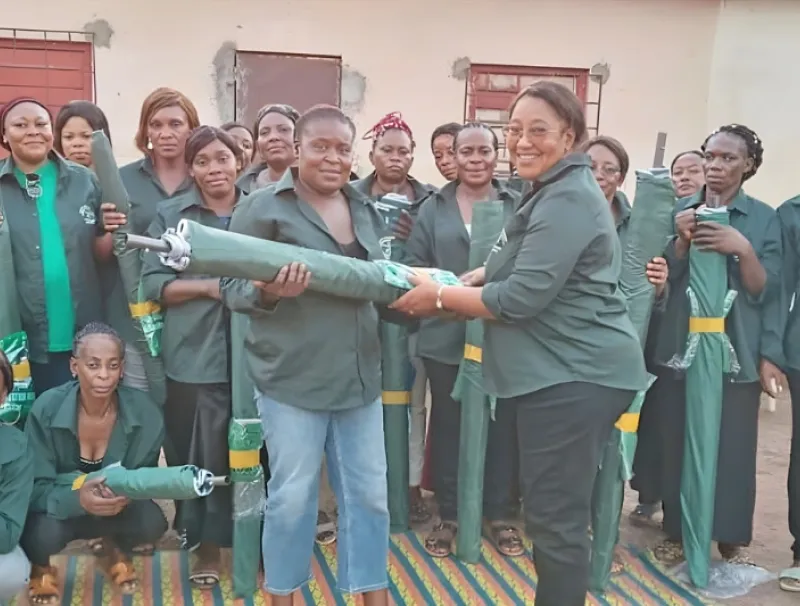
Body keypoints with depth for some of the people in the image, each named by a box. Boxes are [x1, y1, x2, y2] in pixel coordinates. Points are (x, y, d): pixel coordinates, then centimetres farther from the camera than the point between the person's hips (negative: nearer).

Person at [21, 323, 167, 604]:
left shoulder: (143, 411, -20)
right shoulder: (46, 409, -24)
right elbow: (34, 488, -21)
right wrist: (77, 498, -42)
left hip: (118, 507, 2)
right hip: (58, 506, -1)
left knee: (152, 522, -28)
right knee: (43, 535, -34)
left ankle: (116, 550, 12)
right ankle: (42, 567, 7)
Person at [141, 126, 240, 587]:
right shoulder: (171, 215, 5)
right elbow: (152, 283, -1)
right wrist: (209, 287, -13)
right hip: (194, 358, -1)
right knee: (198, 454, 5)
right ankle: (207, 545, 22)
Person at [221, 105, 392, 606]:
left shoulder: (366, 210, 12)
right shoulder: (263, 208, -6)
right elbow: (231, 286, -7)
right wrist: (268, 293, -26)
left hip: (359, 375, 5)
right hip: (293, 377, -5)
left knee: (370, 493, 12)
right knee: (292, 495, 6)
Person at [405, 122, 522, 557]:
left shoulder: (517, 206, 6)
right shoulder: (433, 208, 7)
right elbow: (415, 268, 0)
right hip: (446, 336, 0)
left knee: (501, 426, 8)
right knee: (448, 426, 9)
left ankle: (500, 515, 25)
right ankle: (448, 516, 24)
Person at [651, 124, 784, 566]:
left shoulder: (763, 218, 2)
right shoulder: (679, 211, 7)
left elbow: (765, 292, -3)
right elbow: (664, 279, 1)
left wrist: (742, 249, -20)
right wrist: (682, 240, -14)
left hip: (737, 351, -1)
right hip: (681, 346, 2)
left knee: (733, 445, 0)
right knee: (678, 442, 3)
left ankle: (733, 539, 17)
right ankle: (677, 531, 19)